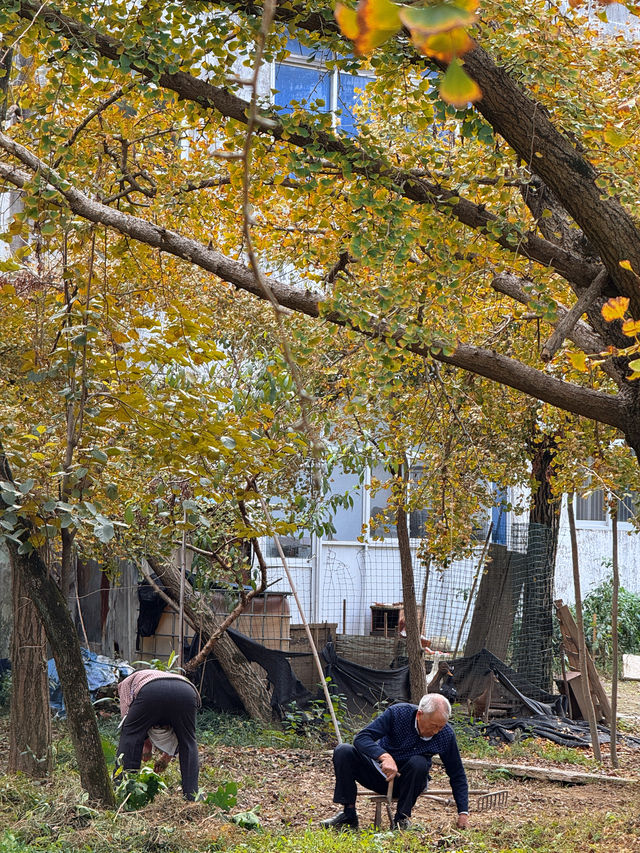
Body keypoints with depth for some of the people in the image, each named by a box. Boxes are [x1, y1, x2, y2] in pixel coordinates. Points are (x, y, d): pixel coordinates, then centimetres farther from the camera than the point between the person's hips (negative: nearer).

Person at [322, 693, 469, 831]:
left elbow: (457, 775, -5)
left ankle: (402, 818, -19)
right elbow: (361, 738, -27)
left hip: (406, 780, 0)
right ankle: (349, 815, -19)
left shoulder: (446, 734, -15)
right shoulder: (397, 713, -21)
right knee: (343, 751, -24)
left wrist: (463, 813, -13)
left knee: (419, 763, -34)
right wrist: (385, 756, -45)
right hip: (379, 770, 0)